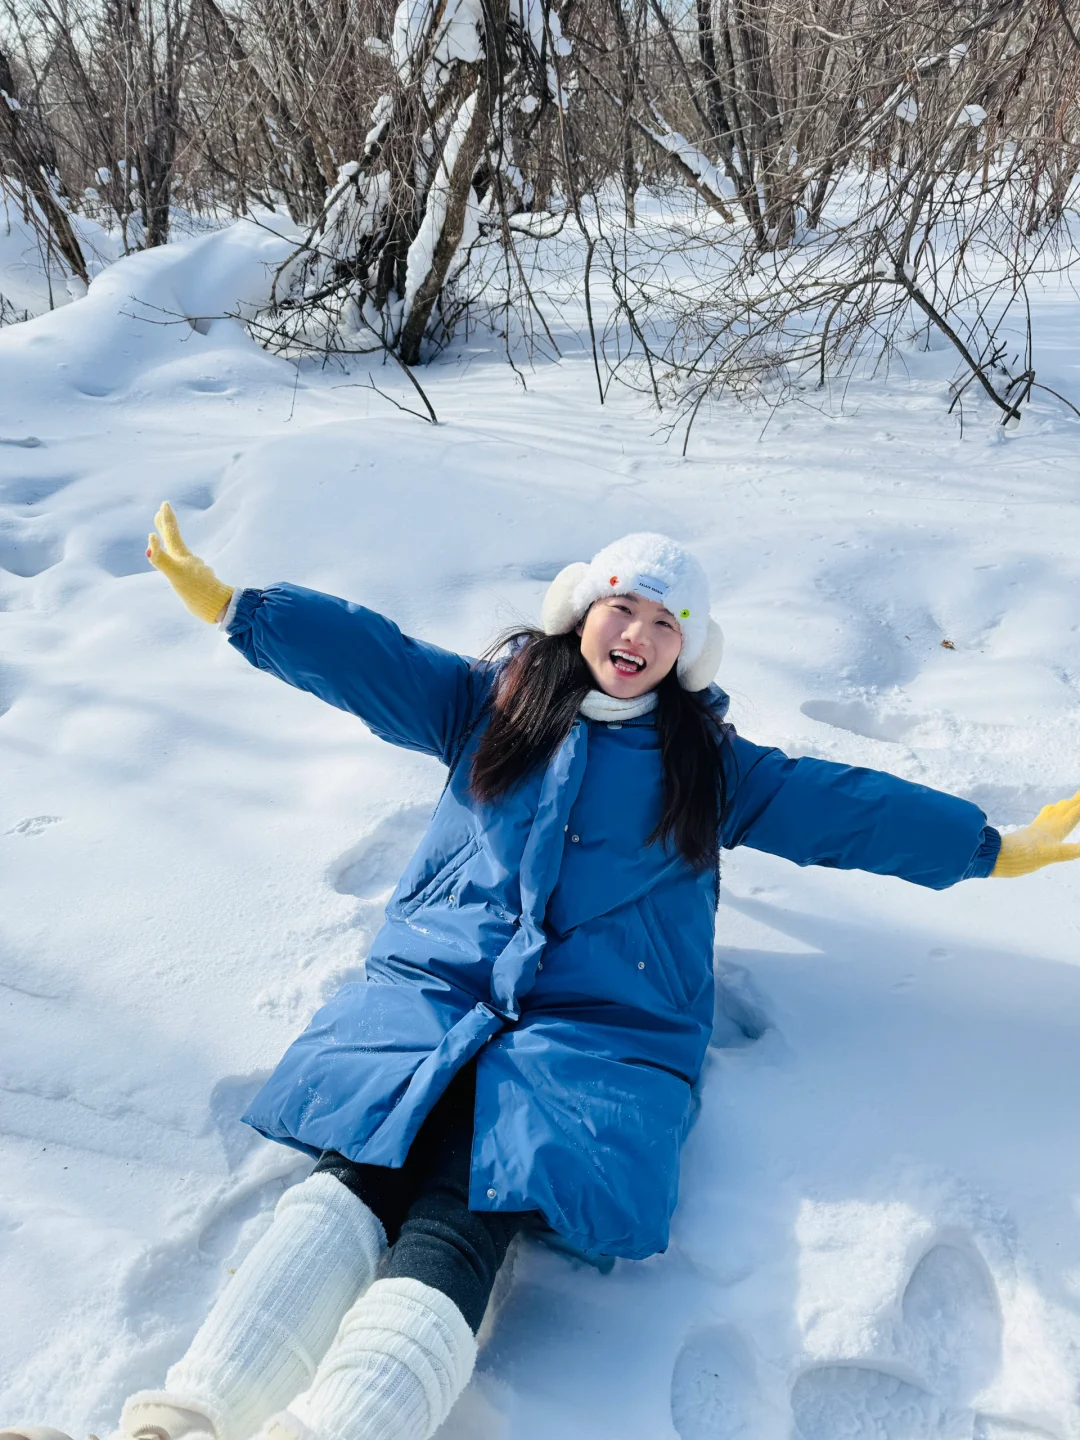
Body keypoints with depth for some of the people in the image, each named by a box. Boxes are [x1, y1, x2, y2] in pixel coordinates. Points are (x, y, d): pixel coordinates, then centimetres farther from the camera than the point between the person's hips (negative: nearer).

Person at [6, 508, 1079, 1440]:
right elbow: (368, 656, 11)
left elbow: (844, 806, 19)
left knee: (457, 1224, -26)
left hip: (602, 1031, -1)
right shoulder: (489, 702, 19)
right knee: (358, 1181, -26)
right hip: (429, 988, 1)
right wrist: (229, 604, 3)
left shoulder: (711, 768, 21)